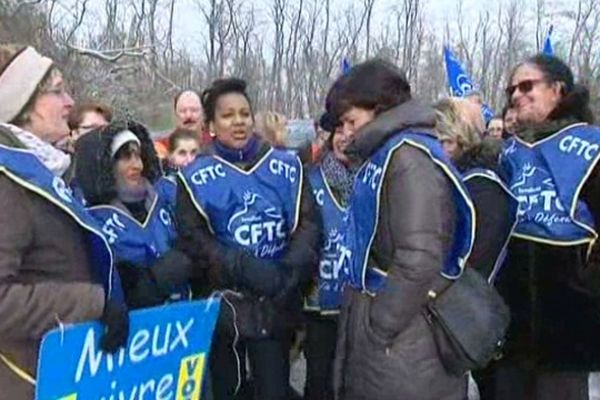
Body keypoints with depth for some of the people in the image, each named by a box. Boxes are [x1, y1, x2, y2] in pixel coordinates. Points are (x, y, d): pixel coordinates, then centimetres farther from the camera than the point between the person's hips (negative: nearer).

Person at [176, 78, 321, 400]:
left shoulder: (286, 166, 4)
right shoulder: (196, 177, -1)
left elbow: (309, 223, 0)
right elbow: (192, 239, -9)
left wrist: (291, 270, -18)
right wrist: (246, 269, -22)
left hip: (275, 303, 1)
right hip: (223, 304, -1)